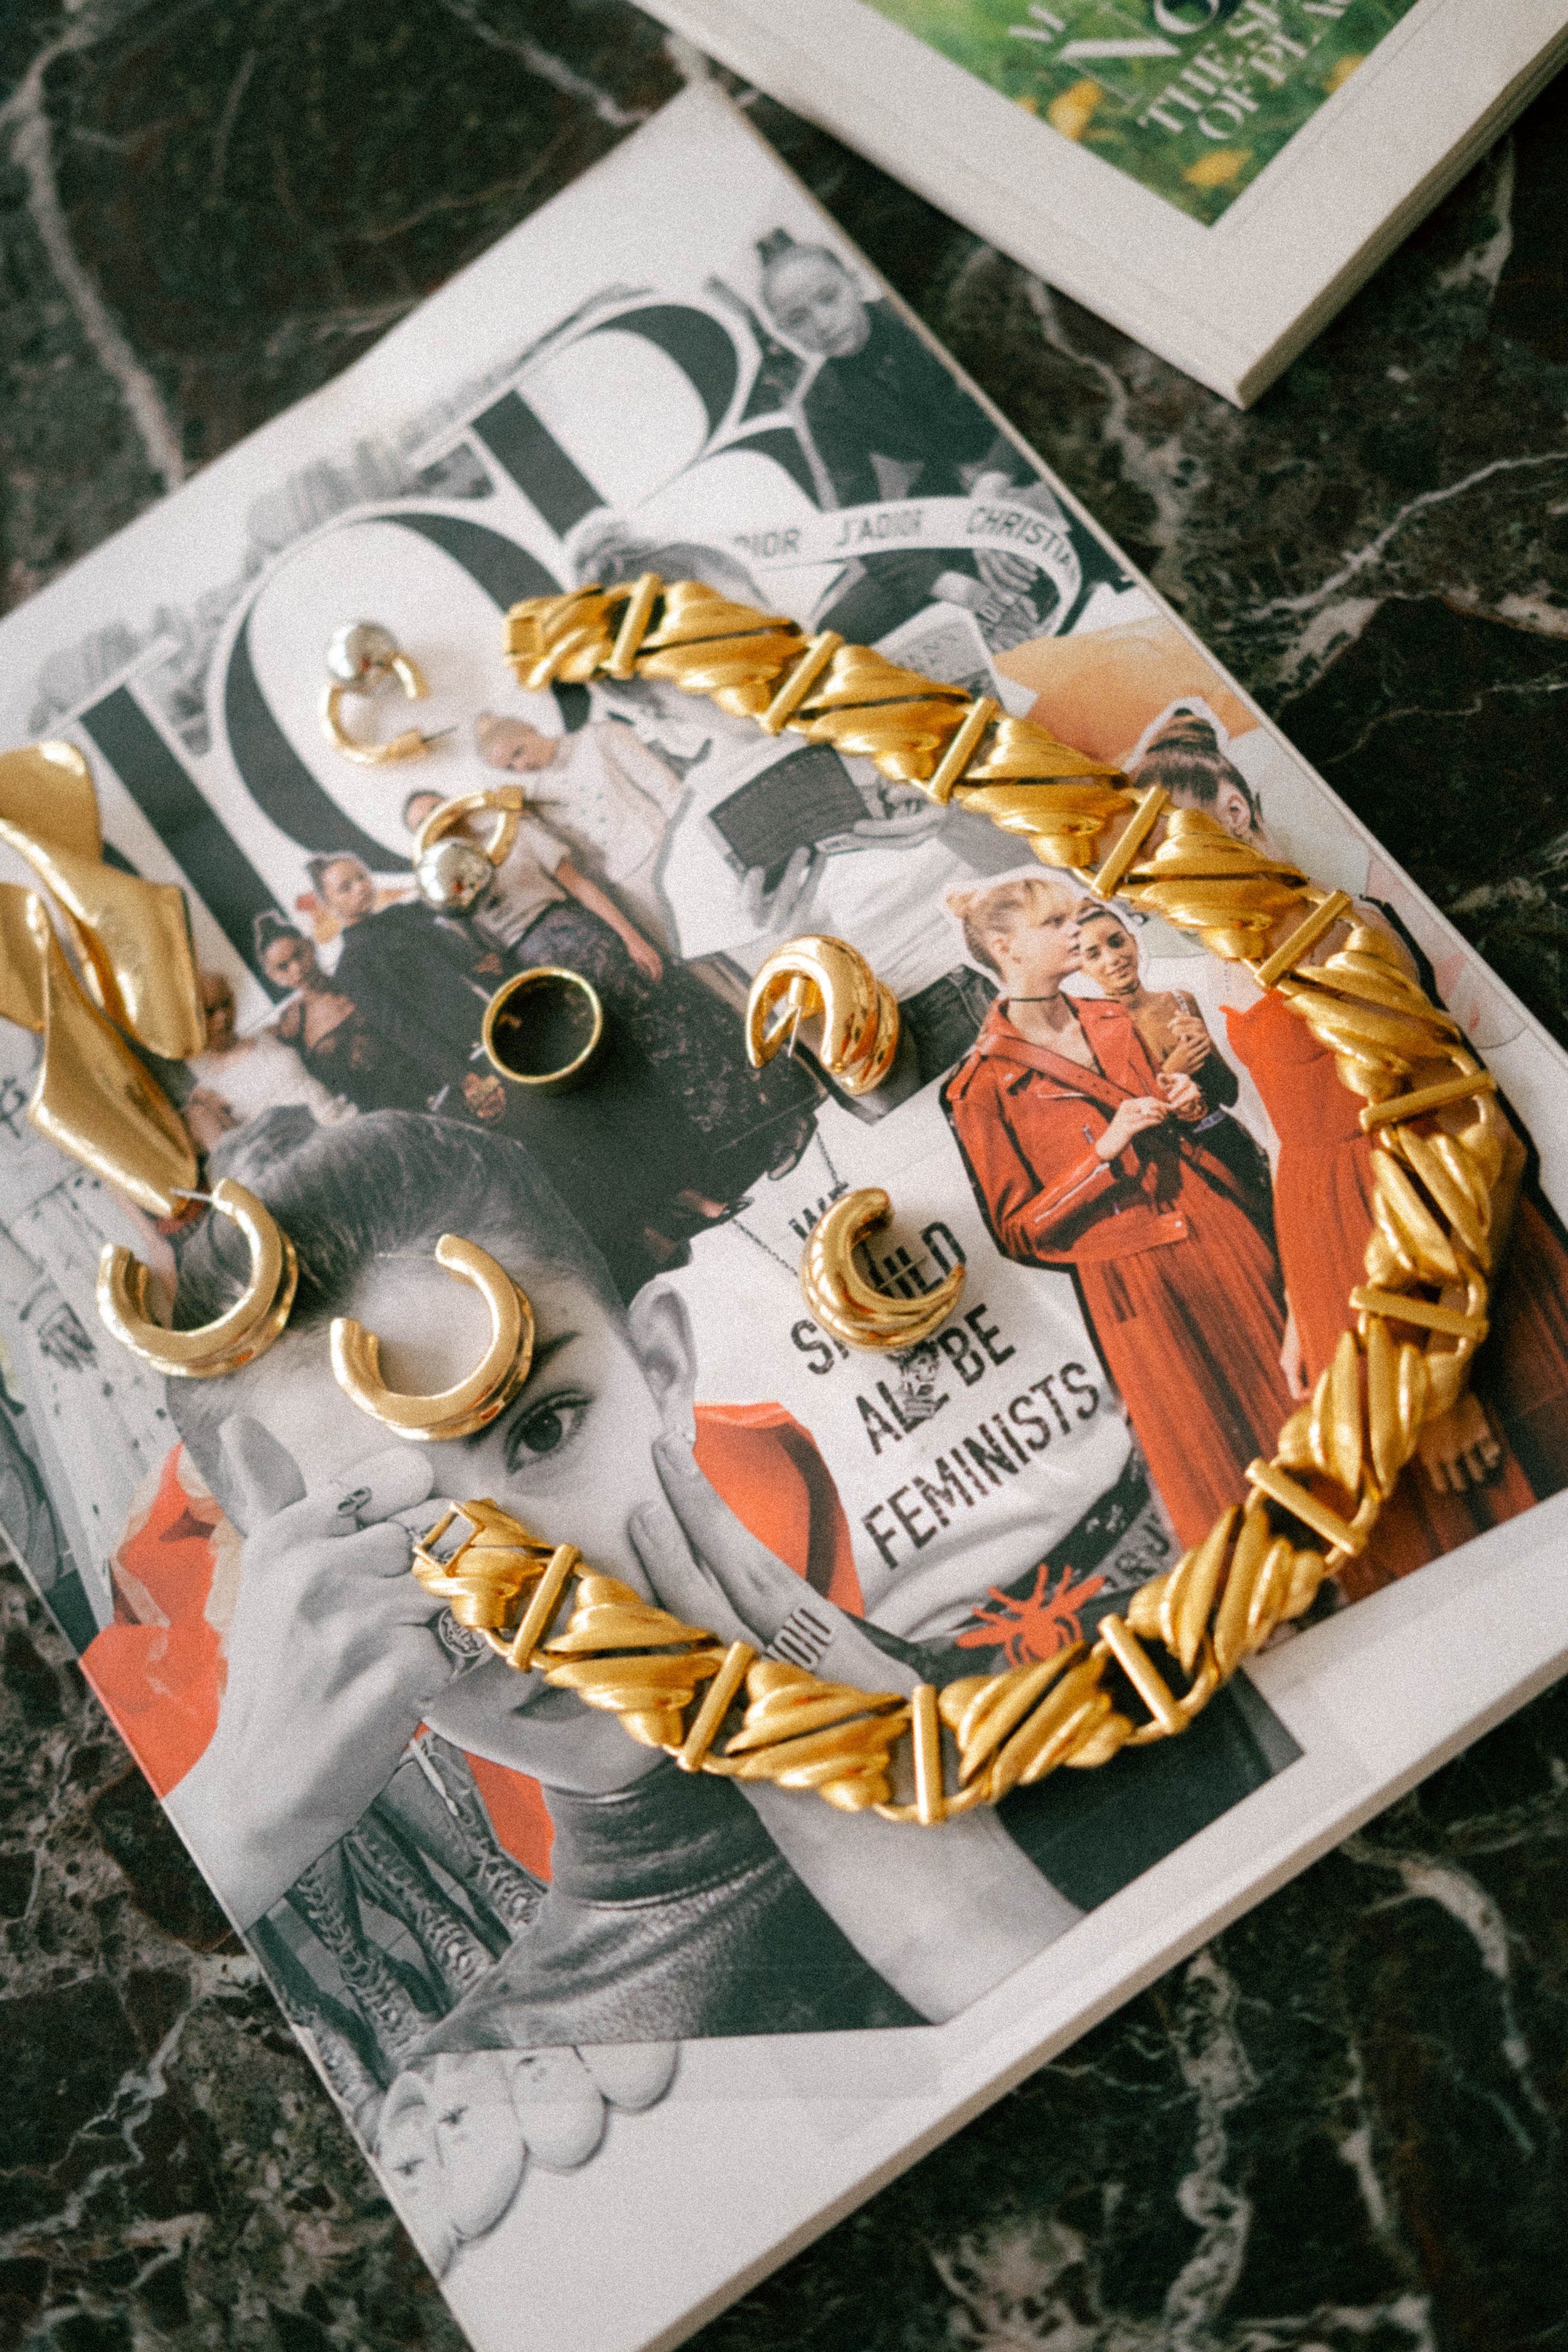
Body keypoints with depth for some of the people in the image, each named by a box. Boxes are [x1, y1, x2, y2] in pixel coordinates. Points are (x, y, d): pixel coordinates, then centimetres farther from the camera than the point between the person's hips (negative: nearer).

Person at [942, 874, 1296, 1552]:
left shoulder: (1117, 1023, 9)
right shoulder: (984, 1085, -10)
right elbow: (1020, 1232, -10)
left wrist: (1185, 1105, 0)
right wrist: (1104, 1151, -20)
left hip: (1220, 1240, 6)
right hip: (1133, 1284, -6)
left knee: (1281, 1406, 11)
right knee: (1211, 1476, 3)